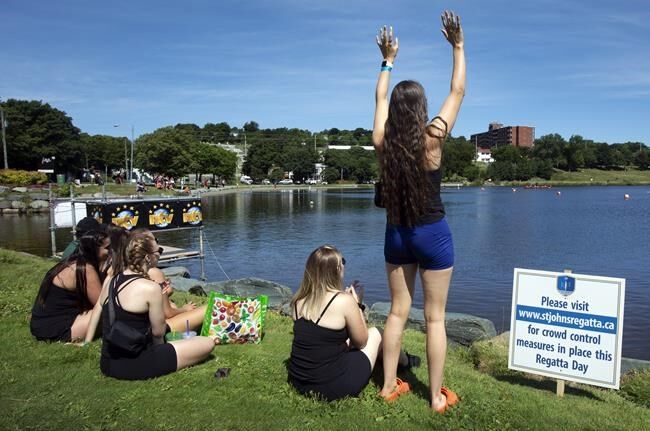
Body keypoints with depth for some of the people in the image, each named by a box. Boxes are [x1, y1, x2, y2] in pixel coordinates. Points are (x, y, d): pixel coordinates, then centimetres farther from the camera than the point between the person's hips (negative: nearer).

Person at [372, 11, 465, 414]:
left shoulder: (383, 142, -4)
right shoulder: (432, 138, -13)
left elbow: (381, 100, 14)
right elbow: (458, 92, -1)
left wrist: (388, 61, 24)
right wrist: (458, 47, 9)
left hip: (396, 235, 4)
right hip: (432, 235, -4)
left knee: (398, 312, 14)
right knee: (435, 317, 6)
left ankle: (389, 385, 23)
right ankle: (438, 395, 17)